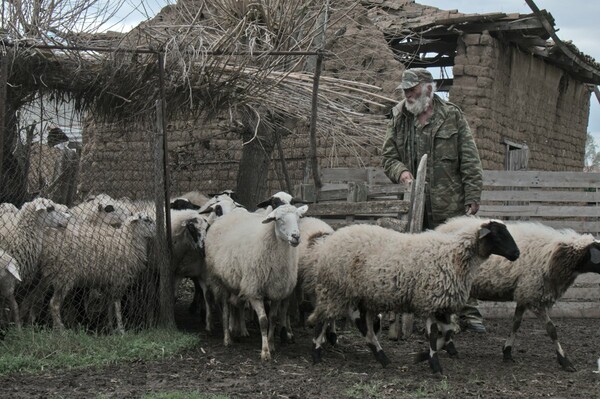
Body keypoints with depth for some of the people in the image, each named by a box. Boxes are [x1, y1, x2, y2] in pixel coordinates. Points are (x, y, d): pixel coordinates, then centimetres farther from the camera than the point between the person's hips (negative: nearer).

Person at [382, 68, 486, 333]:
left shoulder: (452, 116, 3)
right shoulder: (398, 120, 12)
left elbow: (469, 161, 0)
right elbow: (388, 157, 14)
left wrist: (472, 196, -6)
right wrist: (401, 171, -9)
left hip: (450, 207, -3)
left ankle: (468, 312, 8)